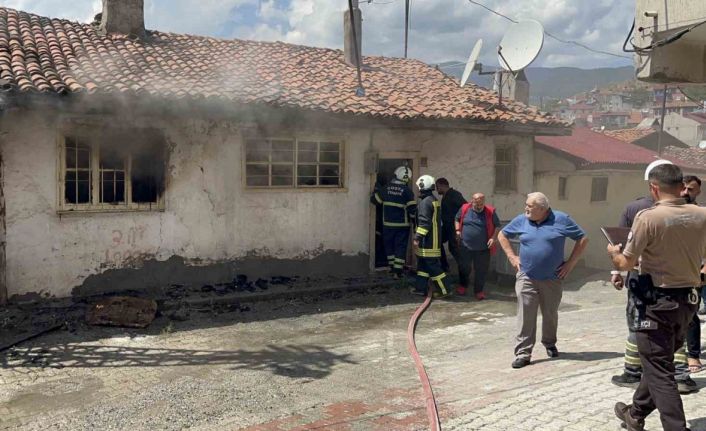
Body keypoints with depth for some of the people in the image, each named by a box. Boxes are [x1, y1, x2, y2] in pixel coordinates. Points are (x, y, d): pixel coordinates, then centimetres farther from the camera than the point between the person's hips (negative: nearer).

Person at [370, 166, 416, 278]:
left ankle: (392, 267, 25)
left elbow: (374, 199, 9)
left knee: (389, 245, 17)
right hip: (402, 225, -3)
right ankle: (397, 271, 1)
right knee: (400, 247, 4)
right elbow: (412, 208, -13)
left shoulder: (386, 188, 0)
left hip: (388, 224, 3)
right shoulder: (407, 191, -11)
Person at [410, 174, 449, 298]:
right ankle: (420, 288, 22)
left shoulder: (425, 202, -18)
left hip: (428, 241, -10)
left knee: (433, 265, -5)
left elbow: (424, 222, -23)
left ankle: (443, 290, 0)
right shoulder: (434, 200, 14)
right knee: (422, 263, 16)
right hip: (433, 239, 10)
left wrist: (417, 237, -21)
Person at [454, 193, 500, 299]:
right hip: (465, 247, 1)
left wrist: (493, 238, -10)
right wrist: (457, 230, 0)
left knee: (481, 271, 6)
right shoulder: (464, 209, -3)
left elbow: (497, 226, 3)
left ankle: (478, 291, 22)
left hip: (483, 249, -1)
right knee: (464, 268, 16)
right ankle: (462, 285, 41)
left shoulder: (490, 212, -6)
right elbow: (457, 219, 14)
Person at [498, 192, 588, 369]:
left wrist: (570, 263, -3)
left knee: (550, 314, 15)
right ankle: (523, 353, 1)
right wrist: (512, 257, 4)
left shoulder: (561, 220, -5)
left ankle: (550, 344, 38)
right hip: (526, 278, 0)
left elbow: (583, 239, 1)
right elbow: (502, 235, 15)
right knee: (525, 316, -5)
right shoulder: (521, 220, 1)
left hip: (552, 279, 0)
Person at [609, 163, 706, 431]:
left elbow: (625, 264, -12)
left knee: (659, 371, 3)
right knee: (658, 363, 21)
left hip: (656, 302, -7)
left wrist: (613, 252, 8)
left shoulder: (648, 217, -19)